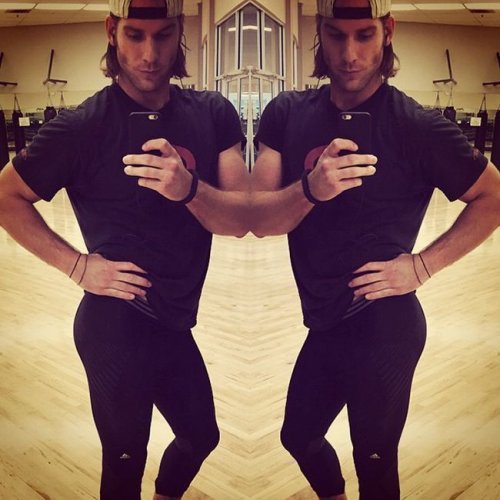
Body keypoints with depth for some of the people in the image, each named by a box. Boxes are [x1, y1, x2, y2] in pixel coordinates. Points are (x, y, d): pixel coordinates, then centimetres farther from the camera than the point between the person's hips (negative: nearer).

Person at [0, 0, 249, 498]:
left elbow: (240, 220, -11)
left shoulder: (212, 113, -3)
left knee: (201, 437, 26)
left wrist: (189, 188, -30)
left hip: (173, 321, 6)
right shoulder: (83, 125, -14)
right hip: (117, 324, -5)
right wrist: (78, 266, -14)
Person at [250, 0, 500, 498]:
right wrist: (310, 189, -30)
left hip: (382, 326, -5)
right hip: (325, 322, 6)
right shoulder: (288, 113, -3)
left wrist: (421, 266, -14)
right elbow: (258, 220, -10)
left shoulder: (418, 127, -15)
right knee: (299, 437, 26)